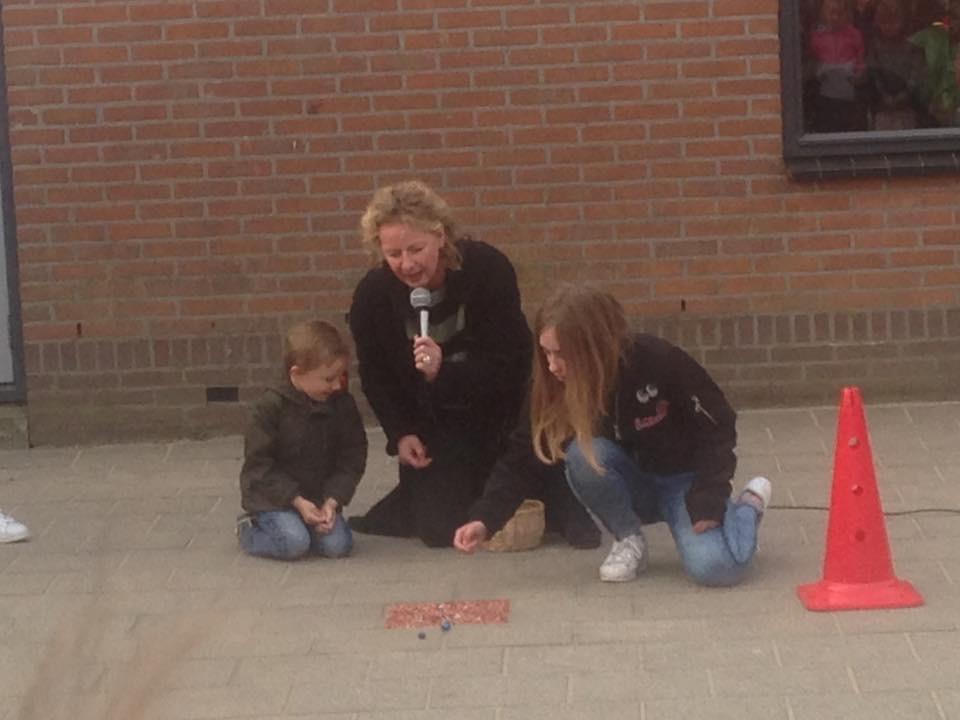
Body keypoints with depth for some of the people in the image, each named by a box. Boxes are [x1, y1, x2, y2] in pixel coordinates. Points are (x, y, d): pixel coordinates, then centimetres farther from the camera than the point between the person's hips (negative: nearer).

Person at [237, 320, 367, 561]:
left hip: (320, 496, 5)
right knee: (294, 544, -26)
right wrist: (297, 502, -19)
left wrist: (332, 502, -14)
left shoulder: (343, 405, -4)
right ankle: (248, 530, 4)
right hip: (272, 496, -5)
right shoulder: (271, 406, -16)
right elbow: (259, 464, -14)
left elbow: (351, 461, 0)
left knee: (338, 545, -15)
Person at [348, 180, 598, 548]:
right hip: (432, 424, 1)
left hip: (496, 412, -1)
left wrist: (445, 372, -37)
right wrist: (400, 434, -10)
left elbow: (512, 363, -23)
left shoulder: (488, 269, -23)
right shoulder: (372, 296, -15)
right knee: (440, 529, -6)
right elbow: (376, 378, 1)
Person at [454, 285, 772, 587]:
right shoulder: (558, 386, -17)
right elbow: (522, 455, -16)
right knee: (583, 455, -30)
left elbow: (718, 425, -18)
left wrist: (707, 500, -24)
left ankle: (749, 505, 5)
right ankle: (628, 539, -5)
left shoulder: (659, 362, -29)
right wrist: (485, 518, -30)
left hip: (684, 480, -3)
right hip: (631, 485, 3)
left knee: (713, 567, -29)